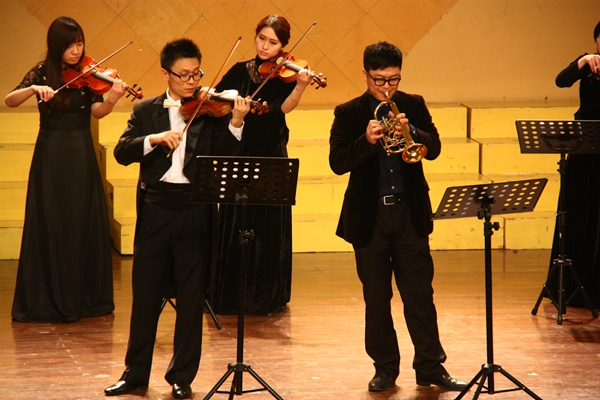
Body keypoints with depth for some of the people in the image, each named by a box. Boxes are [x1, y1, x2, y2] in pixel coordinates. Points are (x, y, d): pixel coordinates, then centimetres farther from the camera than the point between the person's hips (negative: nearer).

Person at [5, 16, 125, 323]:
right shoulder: (41, 73, 0)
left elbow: (97, 111, -13)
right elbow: (10, 101, -12)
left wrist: (112, 99, -34)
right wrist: (34, 89, -30)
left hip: (81, 157, 1)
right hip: (50, 156, -1)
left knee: (86, 225, 3)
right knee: (50, 226, 0)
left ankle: (88, 297, 11)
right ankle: (49, 299, 6)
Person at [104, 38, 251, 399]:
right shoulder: (146, 111, 8)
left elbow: (222, 154, -11)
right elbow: (122, 152, -4)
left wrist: (235, 123, -27)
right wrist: (155, 138, -19)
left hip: (195, 211, -1)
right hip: (155, 209, 1)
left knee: (191, 297, 4)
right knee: (146, 292, 8)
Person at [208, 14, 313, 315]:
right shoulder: (240, 71, 6)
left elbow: (282, 108, -21)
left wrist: (300, 86, -39)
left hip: (271, 157, -2)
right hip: (238, 155, 2)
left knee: (269, 229, 1)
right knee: (233, 228, 5)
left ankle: (268, 297, 11)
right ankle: (229, 295, 14)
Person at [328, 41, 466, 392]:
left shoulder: (414, 106, 6)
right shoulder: (348, 113, 1)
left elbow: (434, 148, -4)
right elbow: (337, 162, -9)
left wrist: (410, 132, -23)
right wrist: (367, 140, -25)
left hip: (411, 213, 1)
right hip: (369, 216, -1)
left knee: (421, 295, 3)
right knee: (376, 300, 7)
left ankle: (431, 367, 9)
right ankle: (386, 369, 17)